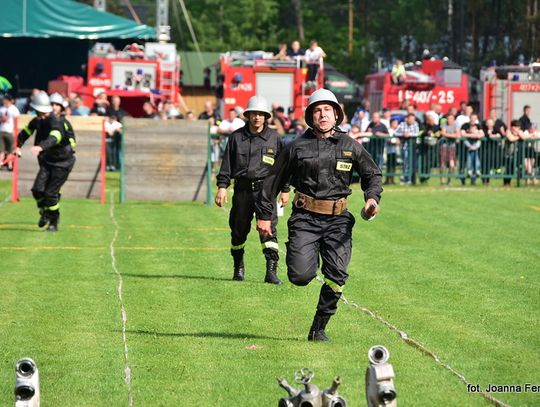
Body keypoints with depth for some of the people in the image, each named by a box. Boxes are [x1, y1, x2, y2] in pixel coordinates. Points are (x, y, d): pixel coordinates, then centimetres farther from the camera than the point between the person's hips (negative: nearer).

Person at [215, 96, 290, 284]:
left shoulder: (274, 138, 6)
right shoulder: (236, 137, 6)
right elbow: (227, 163, 7)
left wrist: (285, 190, 13)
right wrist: (222, 186, -1)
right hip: (242, 189, 2)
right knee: (238, 230, 9)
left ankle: (271, 270, -18)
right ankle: (238, 268, 28)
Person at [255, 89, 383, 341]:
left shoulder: (350, 146, 8)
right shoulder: (298, 147, 4)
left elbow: (373, 174, 17)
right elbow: (274, 181, 10)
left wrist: (372, 197, -4)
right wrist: (264, 215, 9)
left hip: (337, 219, 1)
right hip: (305, 217, -1)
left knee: (337, 275, -10)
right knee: (300, 276, -13)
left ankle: (318, 328, 5)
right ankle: (309, 257, 25)